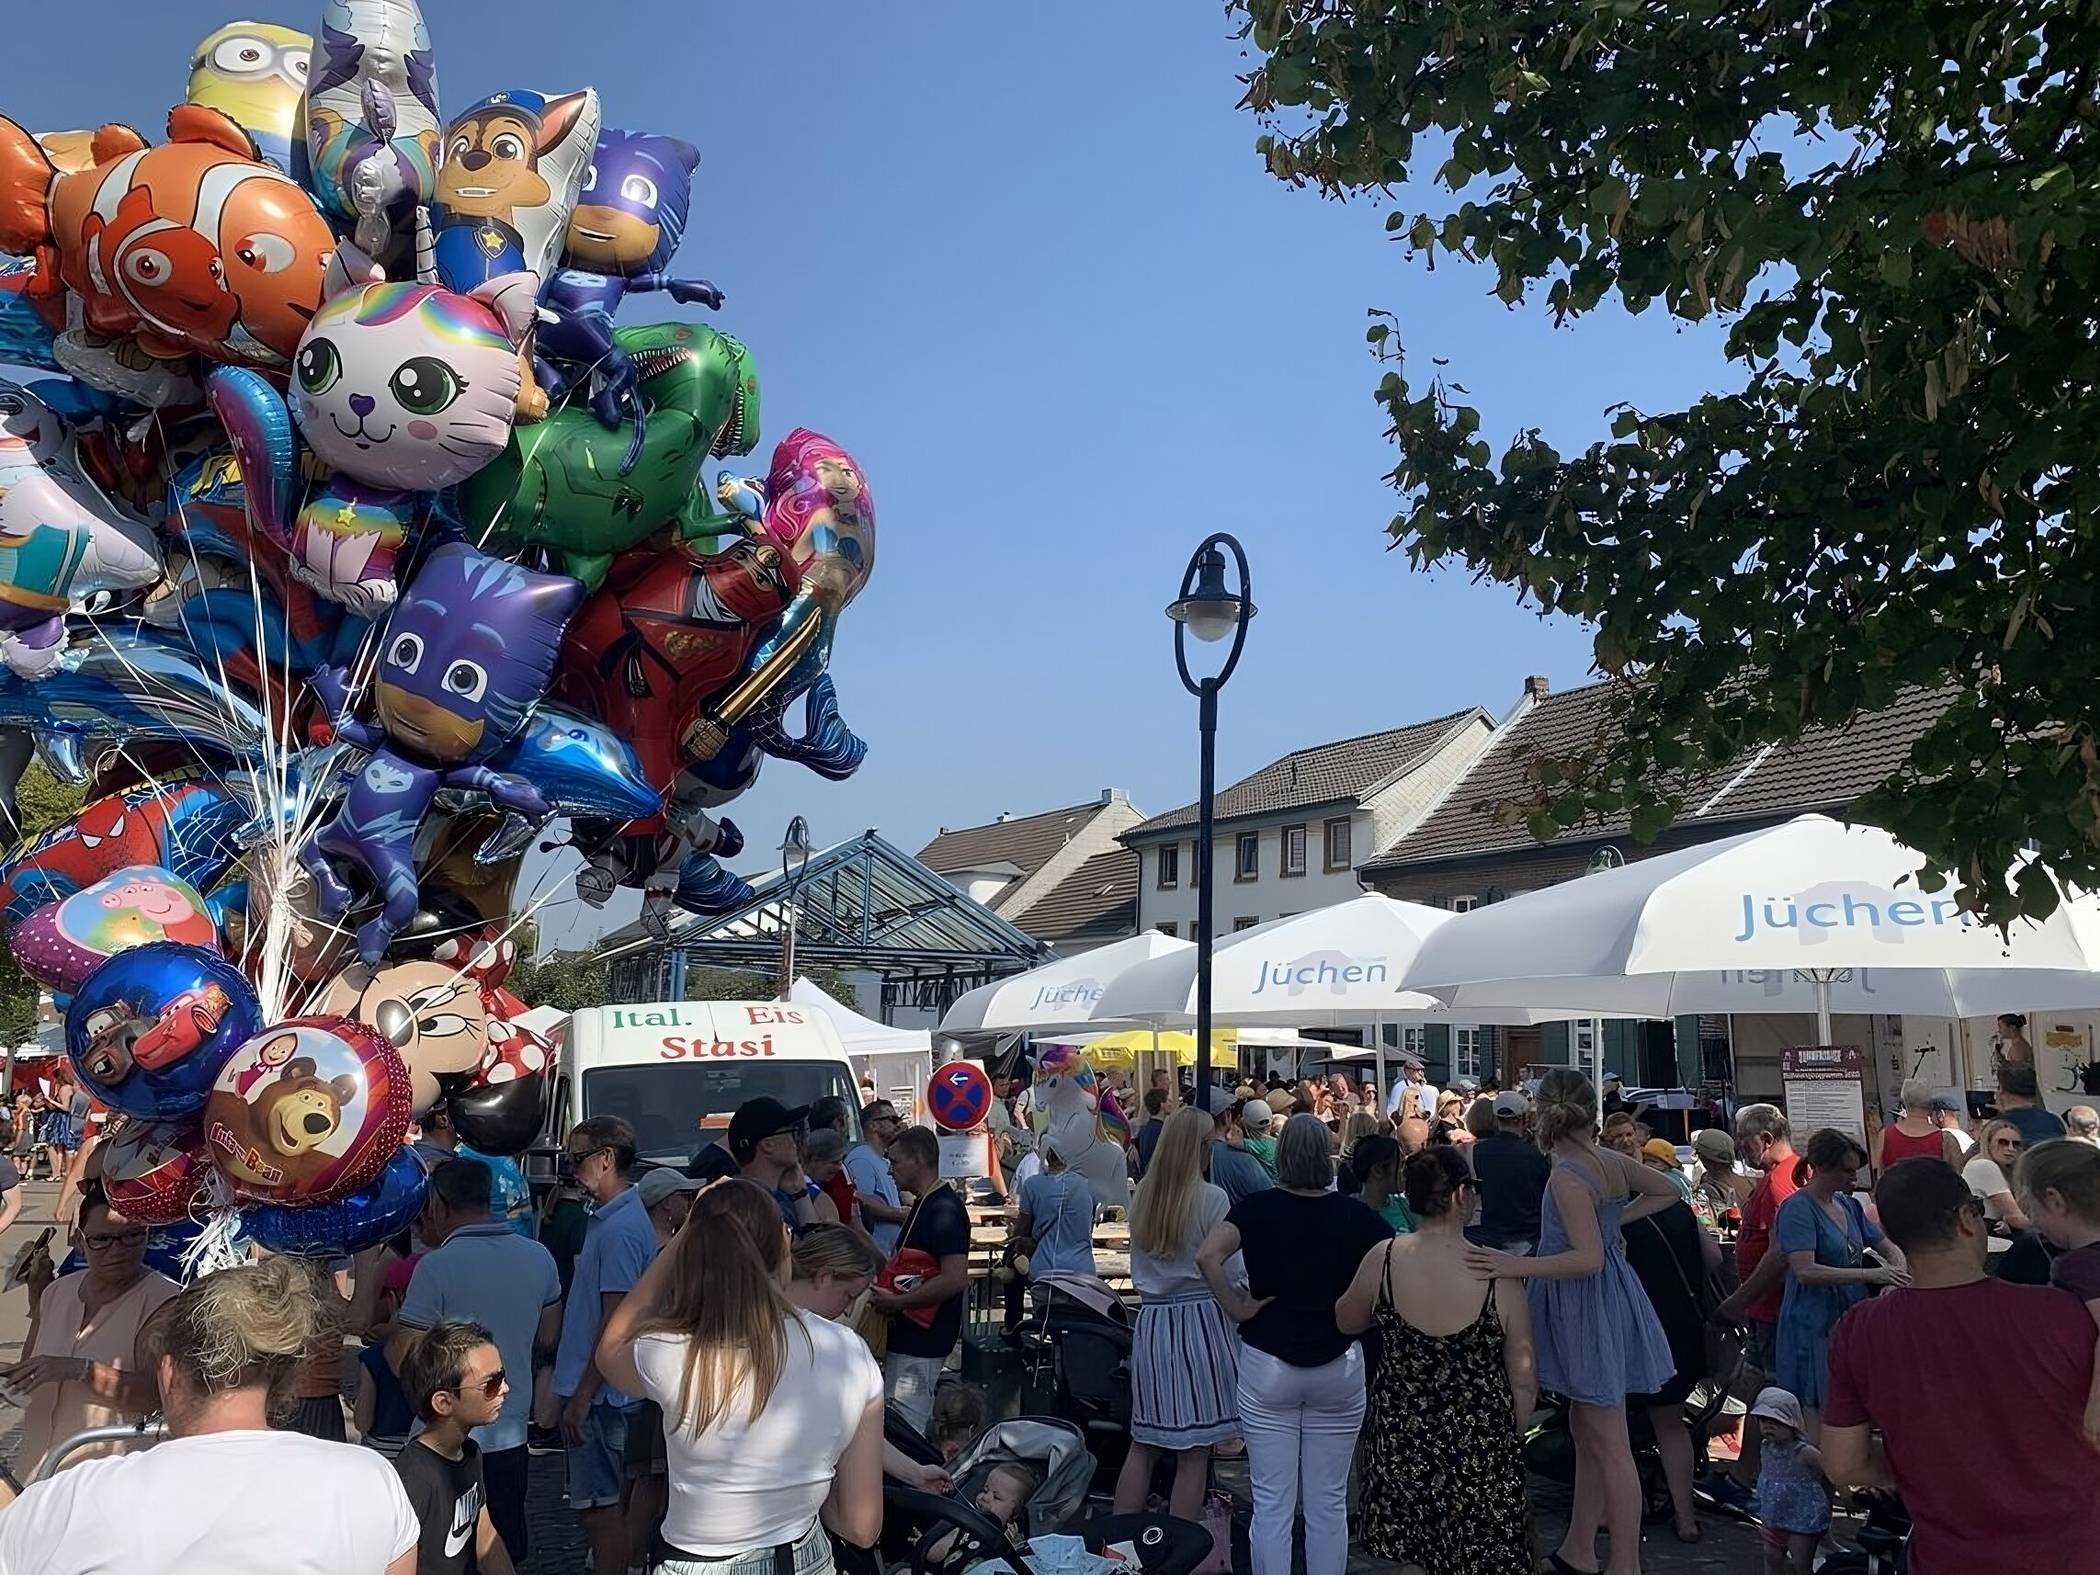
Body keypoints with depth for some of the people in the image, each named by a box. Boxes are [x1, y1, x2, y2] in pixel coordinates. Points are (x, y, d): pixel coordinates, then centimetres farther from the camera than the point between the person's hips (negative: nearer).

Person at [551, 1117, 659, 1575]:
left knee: (599, 1509, -1)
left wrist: (582, 1398, -18)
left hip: (600, 1396, -10)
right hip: (607, 1393, 10)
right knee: (609, 1504, 17)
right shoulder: (611, 1219, 12)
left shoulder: (619, 1228, -19)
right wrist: (574, 1390, 20)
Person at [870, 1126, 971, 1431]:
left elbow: (956, 1279, -28)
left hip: (921, 1340, -10)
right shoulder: (925, 1204, 13)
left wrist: (896, 1302, -22)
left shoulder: (944, 1210, -20)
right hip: (911, 1336, 10)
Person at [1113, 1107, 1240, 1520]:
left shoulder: (1142, 1196, 5)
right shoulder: (1211, 1199, -12)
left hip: (1150, 1320, 6)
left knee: (1143, 1444, 14)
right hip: (1200, 1320, -5)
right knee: (1194, 1451, 3)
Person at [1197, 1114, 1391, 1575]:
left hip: (1267, 1366, -1)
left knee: (1271, 1503, 7)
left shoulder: (1257, 1208, -7)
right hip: (1339, 1366, 1)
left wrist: (1236, 1307, -9)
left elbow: (1207, 1256, -21)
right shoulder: (1354, 1215, -3)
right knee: (1329, 1502, 12)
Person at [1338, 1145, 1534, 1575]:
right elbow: (1524, 1382, -9)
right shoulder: (1499, 1275, -18)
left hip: (1402, 1442, 2)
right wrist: (1511, 1443, 7)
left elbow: (1346, 1322, 5)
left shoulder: (1383, 1259, -15)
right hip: (1480, 1449, -2)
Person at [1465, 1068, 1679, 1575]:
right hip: (1606, 1299, 9)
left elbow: (1589, 1257, -30)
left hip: (1587, 1307, -9)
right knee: (1585, 1431, 18)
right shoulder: (1613, 1160, 2)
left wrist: (1516, 1266, -33)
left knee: (1609, 1447, 0)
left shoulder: (1567, 1176, -23)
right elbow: (1667, 1191, 18)